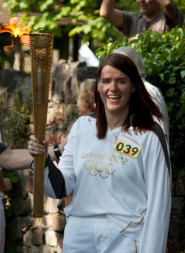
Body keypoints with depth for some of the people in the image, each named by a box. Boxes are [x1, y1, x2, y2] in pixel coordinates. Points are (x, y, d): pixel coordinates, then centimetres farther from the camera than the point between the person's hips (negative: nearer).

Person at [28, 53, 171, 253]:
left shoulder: (147, 138, -8)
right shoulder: (81, 127, 4)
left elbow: (158, 204, -8)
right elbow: (61, 188, 4)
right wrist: (43, 161, -13)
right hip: (78, 236, 4)